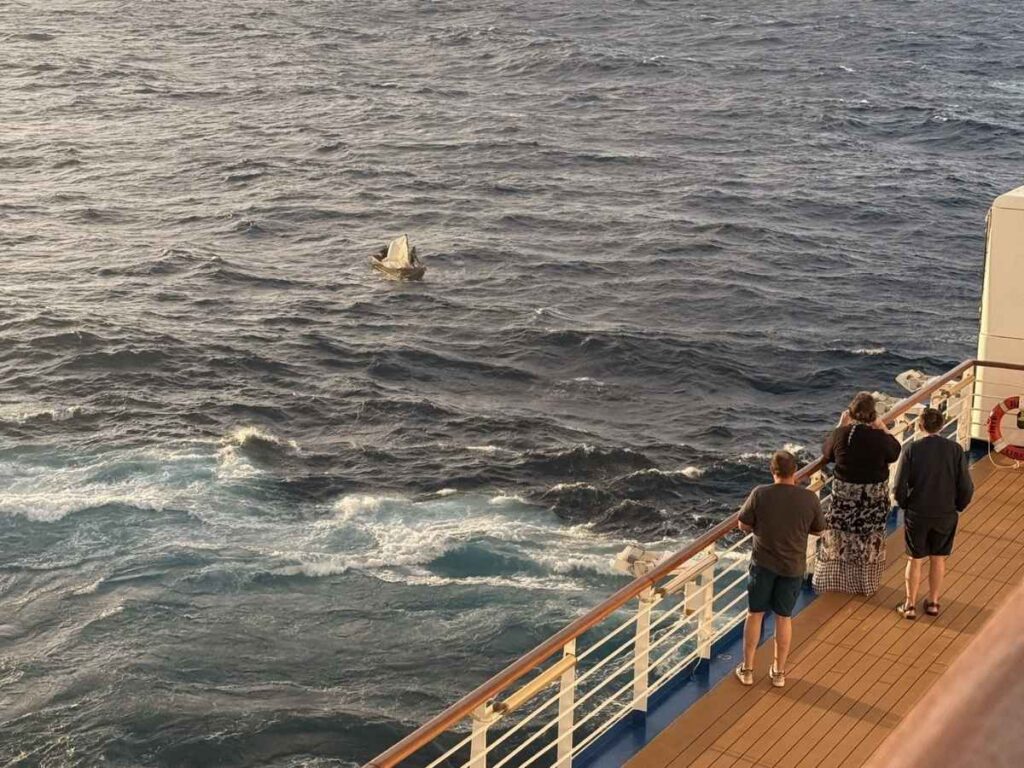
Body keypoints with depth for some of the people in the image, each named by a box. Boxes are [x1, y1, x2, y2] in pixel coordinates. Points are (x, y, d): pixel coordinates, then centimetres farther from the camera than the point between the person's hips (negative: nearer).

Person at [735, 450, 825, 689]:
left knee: (755, 614, 13)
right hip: (793, 566, 1)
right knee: (784, 617, 14)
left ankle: (747, 669, 21)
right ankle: (779, 671, 24)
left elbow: (744, 526, -7)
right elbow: (818, 530, 2)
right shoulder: (809, 498, -12)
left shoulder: (760, 494, -15)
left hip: (763, 563, -1)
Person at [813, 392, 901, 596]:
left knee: (838, 539, 17)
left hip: (844, 494, 1)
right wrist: (883, 428, 5)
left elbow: (826, 454, 3)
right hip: (874, 496, 0)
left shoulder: (841, 434, -15)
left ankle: (833, 579, 29)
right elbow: (895, 452, 2)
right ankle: (866, 584, 28)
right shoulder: (879, 438, -18)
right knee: (869, 541, 16)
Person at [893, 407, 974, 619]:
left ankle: (910, 605, 22)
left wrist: (905, 506, 5)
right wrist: (957, 507, 9)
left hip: (917, 514, -1)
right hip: (946, 515, 1)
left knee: (915, 560, 14)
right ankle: (933, 602, 29)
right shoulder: (955, 450, -10)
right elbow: (966, 488, -9)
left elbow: (900, 486, -14)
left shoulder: (912, 449, -15)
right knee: (938, 559, 18)